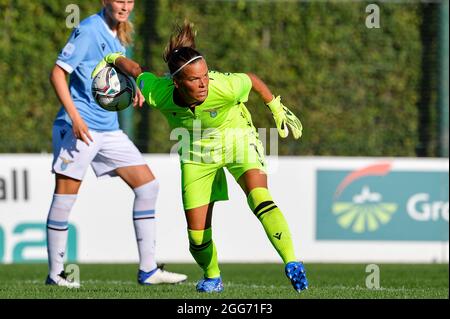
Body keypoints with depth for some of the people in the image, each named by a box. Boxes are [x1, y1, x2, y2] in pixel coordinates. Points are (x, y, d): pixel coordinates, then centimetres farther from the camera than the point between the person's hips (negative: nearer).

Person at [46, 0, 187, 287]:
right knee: (65, 197, -4)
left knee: (148, 185, 3)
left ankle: (148, 270, 5)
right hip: (80, 128, -8)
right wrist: (74, 117, -22)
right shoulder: (89, 30, -11)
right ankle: (55, 274, 7)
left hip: (109, 129, 8)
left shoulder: (118, 35, 13)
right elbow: (58, 73, -14)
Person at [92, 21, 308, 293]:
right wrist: (112, 59, 6)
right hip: (197, 153, 2)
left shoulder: (225, 87, -35)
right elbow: (136, 71, -11)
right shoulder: (158, 94, -31)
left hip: (237, 139, -2)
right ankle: (212, 277, 32)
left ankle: (292, 264, -26)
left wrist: (277, 108, -1)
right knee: (197, 235, 1)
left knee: (260, 199, -30)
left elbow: (252, 80, -13)